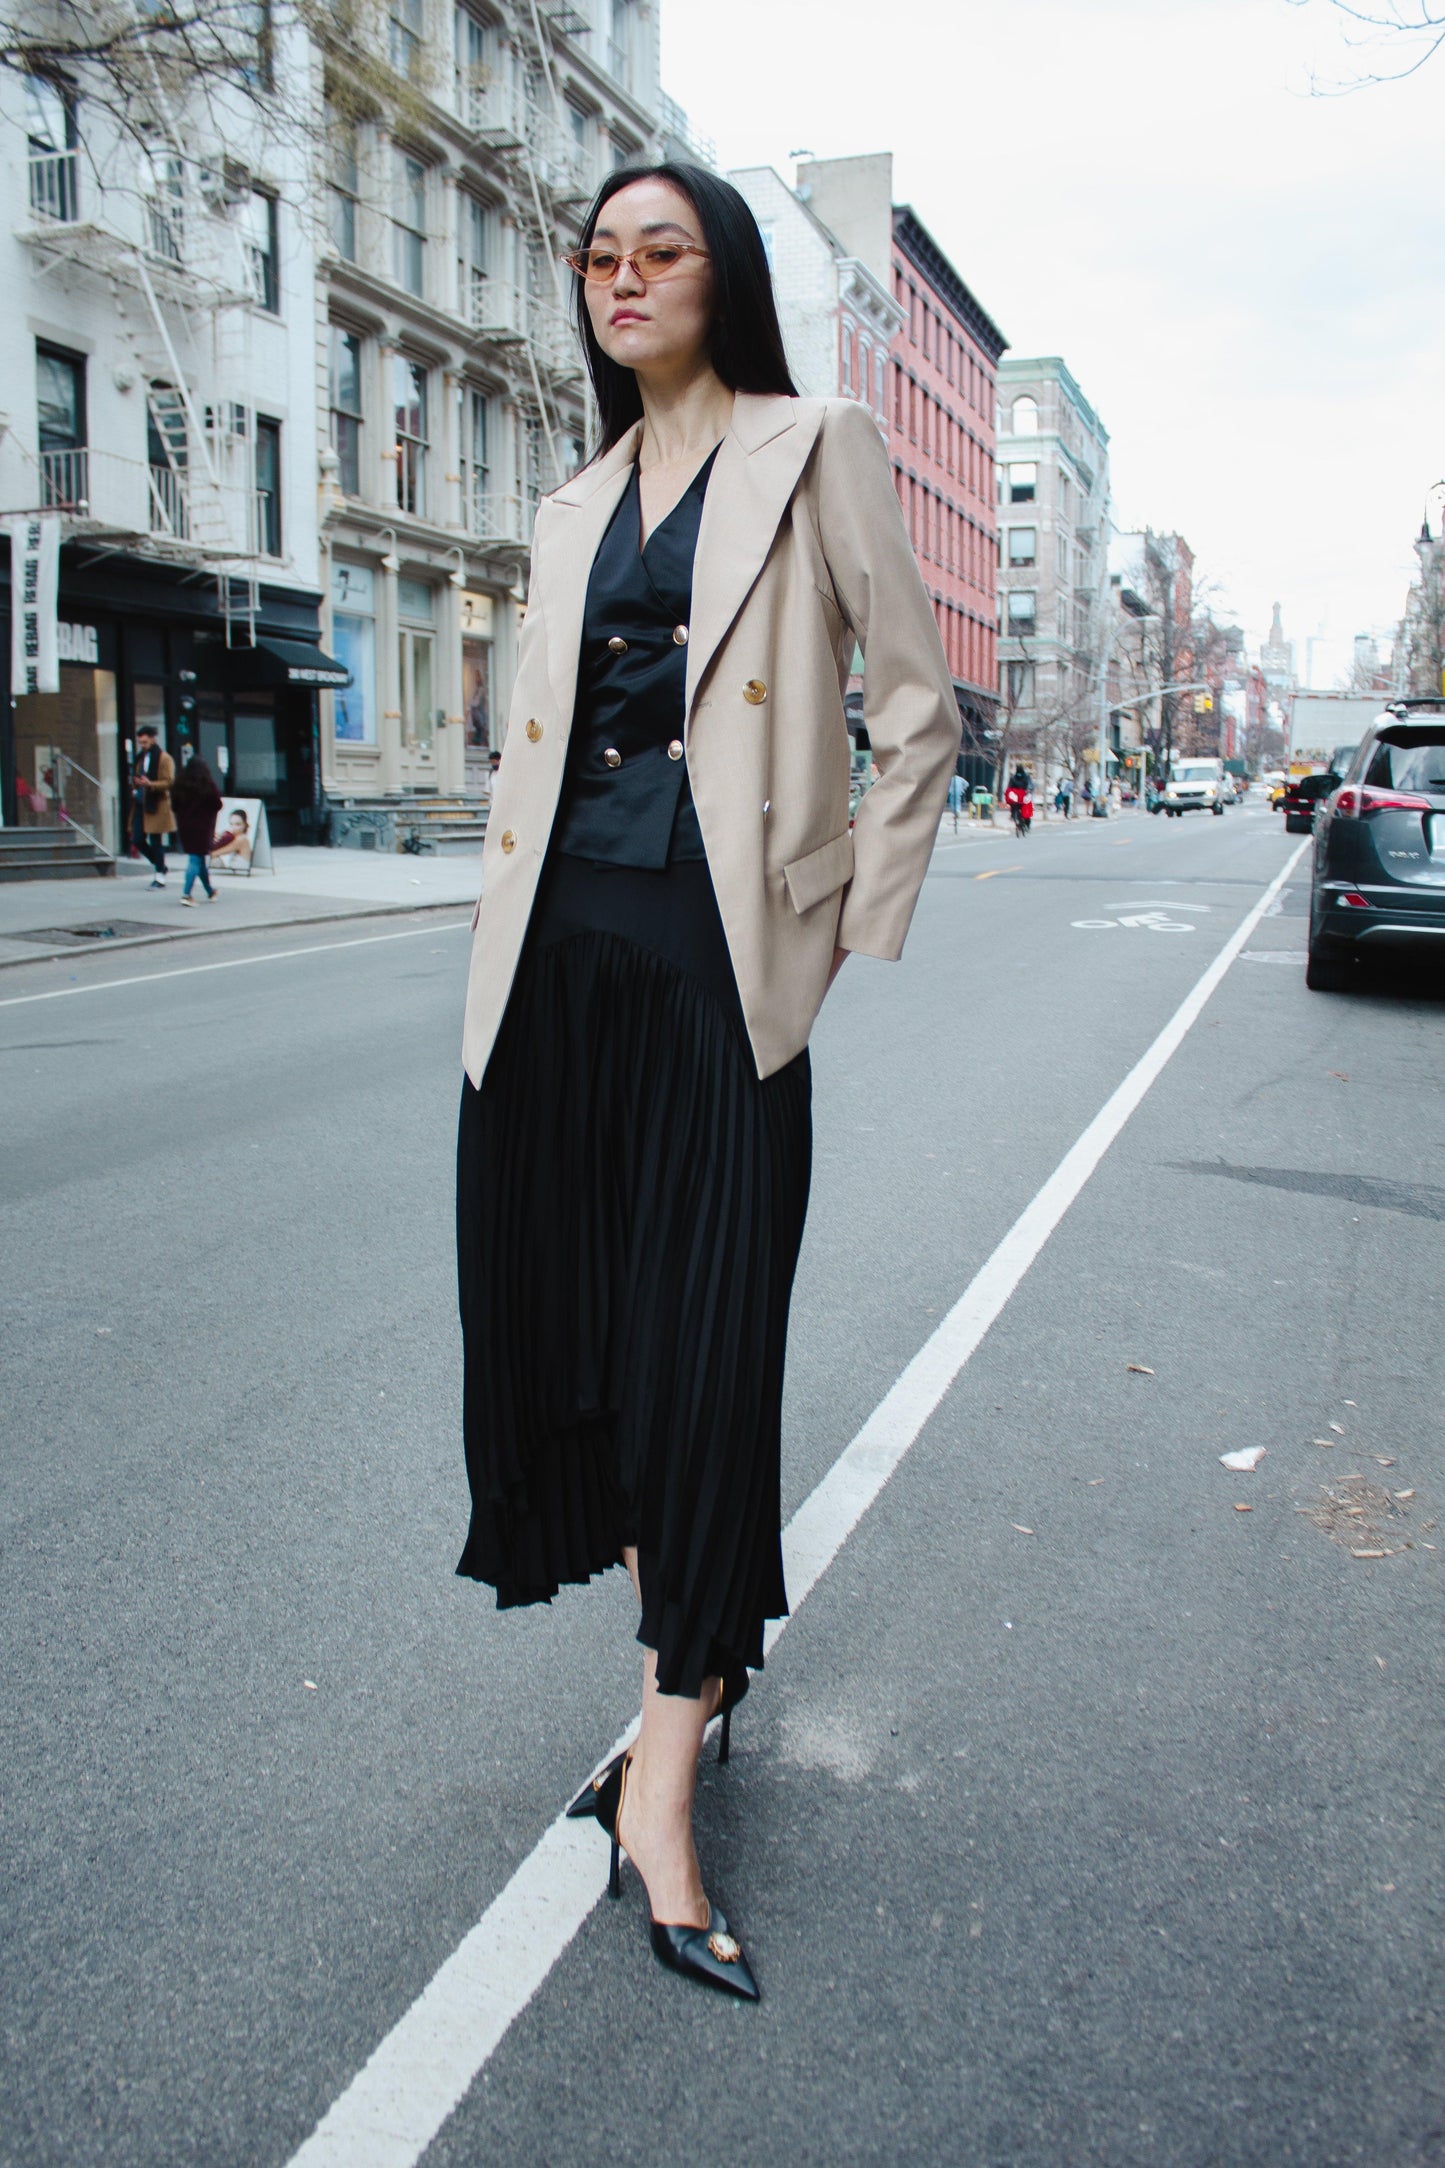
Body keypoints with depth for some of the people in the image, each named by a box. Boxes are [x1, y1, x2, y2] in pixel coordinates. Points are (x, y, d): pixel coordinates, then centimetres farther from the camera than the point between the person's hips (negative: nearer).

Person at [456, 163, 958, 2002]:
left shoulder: (814, 449, 6)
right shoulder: (572, 511, 21)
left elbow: (919, 707, 2)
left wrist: (856, 928, -4)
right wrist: (507, 940, 12)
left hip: (717, 955, -5)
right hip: (559, 954, 6)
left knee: (704, 1344, -6)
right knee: (552, 1310, 5)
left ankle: (661, 1779, 2)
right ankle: (694, 1649, 25)